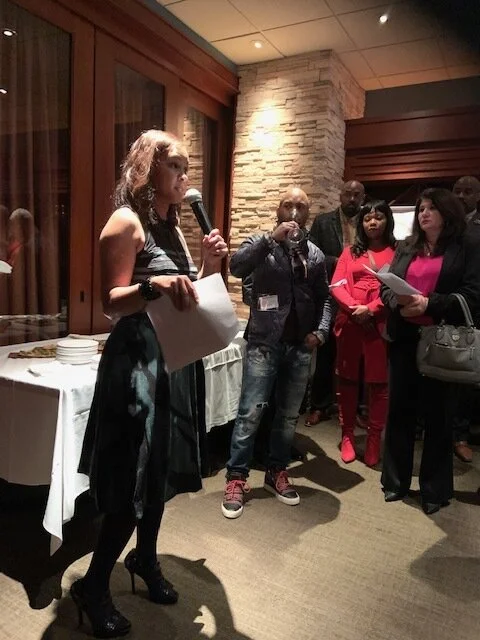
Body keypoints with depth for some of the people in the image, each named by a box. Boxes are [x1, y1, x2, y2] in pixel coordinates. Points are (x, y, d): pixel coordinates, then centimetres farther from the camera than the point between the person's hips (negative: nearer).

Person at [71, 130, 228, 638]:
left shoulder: (172, 227, 14)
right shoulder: (126, 222, -11)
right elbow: (111, 303, -16)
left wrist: (208, 266, 0)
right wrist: (153, 285, -33)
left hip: (174, 359, 8)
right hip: (138, 362, -8)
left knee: (162, 469, 17)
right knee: (133, 481, -1)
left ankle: (145, 558, 38)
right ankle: (93, 587, 20)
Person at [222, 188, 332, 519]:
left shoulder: (315, 254, 13)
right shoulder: (262, 243, 2)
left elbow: (324, 298, 15)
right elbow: (237, 267, -18)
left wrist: (321, 331, 1)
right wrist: (272, 238, -22)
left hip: (301, 346, 4)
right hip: (264, 343, -4)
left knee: (289, 414, 13)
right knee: (251, 412, -3)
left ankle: (277, 472, 29)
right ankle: (237, 478, 10)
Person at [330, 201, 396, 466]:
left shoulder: (396, 252, 6)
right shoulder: (350, 252, 14)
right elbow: (337, 286, 4)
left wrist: (371, 309, -16)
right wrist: (354, 308, -13)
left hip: (380, 323, -2)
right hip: (349, 322, 3)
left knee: (378, 382, 1)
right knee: (347, 380, 7)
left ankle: (374, 439, 13)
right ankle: (347, 436, 19)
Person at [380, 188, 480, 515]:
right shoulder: (406, 247, 14)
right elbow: (386, 287, 8)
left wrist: (429, 304, -20)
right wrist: (398, 302, -13)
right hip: (404, 338, 4)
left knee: (437, 412, 6)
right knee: (400, 409, 9)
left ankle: (435, 489, 21)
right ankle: (395, 480, 24)